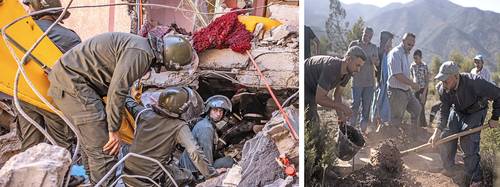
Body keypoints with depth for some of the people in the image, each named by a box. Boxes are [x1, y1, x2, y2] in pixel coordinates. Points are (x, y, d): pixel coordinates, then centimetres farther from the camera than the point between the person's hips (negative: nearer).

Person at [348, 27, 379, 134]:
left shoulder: (374, 47, 13)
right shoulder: (354, 44, 4)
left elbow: (378, 64, 12)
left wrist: (375, 61, -10)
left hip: (369, 81, 3)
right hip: (357, 80, -3)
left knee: (367, 106, 4)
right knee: (355, 103, -7)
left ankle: (363, 128, 12)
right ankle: (351, 127, 3)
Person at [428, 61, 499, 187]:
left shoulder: (474, 83, -37)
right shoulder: (442, 89, -22)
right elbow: (444, 111, -13)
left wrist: (494, 118, -15)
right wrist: (437, 132, -22)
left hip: (475, 112, -5)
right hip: (457, 111, 5)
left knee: (468, 144, -14)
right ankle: (449, 168, 24)